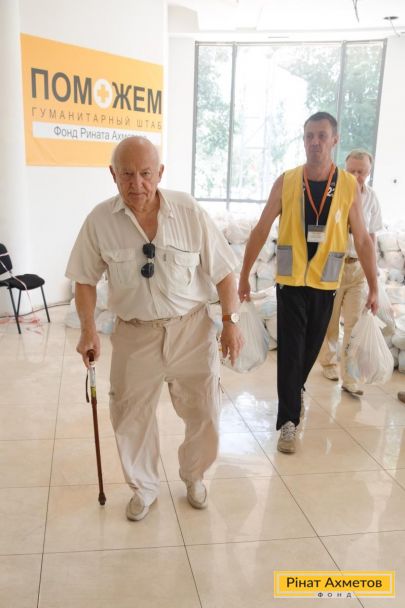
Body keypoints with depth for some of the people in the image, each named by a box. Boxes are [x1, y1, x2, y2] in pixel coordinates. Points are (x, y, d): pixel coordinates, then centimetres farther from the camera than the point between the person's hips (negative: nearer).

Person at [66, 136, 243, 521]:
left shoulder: (190, 213, -11)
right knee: (131, 417, 11)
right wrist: (88, 329, -4)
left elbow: (222, 272, -3)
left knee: (203, 413, 10)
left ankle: (193, 477, 40)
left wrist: (230, 322, -6)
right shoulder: (100, 221, -9)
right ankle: (143, 487, 38)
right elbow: (85, 280, 3)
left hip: (191, 330, 0)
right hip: (134, 334, 1)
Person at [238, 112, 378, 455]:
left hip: (325, 283, 2)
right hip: (291, 280, -1)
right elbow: (261, 230, -2)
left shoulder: (349, 186, -4)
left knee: (311, 348, 16)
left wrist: (374, 287, 0)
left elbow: (362, 240, 0)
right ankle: (288, 420, 10)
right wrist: (244, 276, -1)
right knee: (290, 350, -1)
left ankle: (295, 391, 43)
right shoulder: (286, 182, -6)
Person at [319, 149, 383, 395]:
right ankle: (329, 362, 31)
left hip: (358, 267, 3)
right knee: (330, 320, 10)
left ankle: (349, 375, 7)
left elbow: (371, 235, 12)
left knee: (355, 322, -1)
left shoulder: (371, 197, 1)